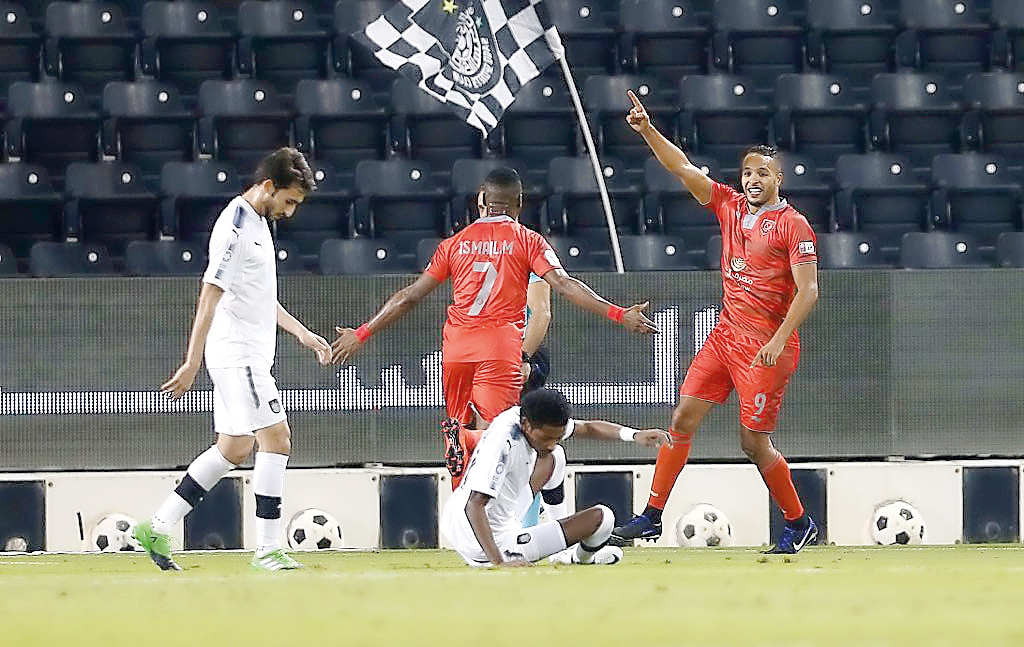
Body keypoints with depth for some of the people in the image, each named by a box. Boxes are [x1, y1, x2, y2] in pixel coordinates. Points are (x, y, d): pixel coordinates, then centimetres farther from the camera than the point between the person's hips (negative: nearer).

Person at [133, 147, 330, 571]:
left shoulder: (258, 223, 17)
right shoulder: (235, 227, -15)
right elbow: (210, 296, -19)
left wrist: (302, 333, 24)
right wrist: (192, 363, -22)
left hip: (250, 356, 10)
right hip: (238, 354, -10)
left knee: (233, 449, 11)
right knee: (277, 439, -10)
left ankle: (157, 529, 14)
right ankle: (268, 549, -8)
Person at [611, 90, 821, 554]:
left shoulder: (793, 225, -9)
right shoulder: (730, 206, 9)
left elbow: (808, 291, -14)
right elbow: (683, 169, 9)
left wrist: (778, 341, -22)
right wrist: (646, 130, -3)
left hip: (766, 345, -7)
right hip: (726, 334, 7)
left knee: (754, 442, -5)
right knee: (683, 417, 1)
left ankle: (798, 524, 13)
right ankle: (652, 517, 5)